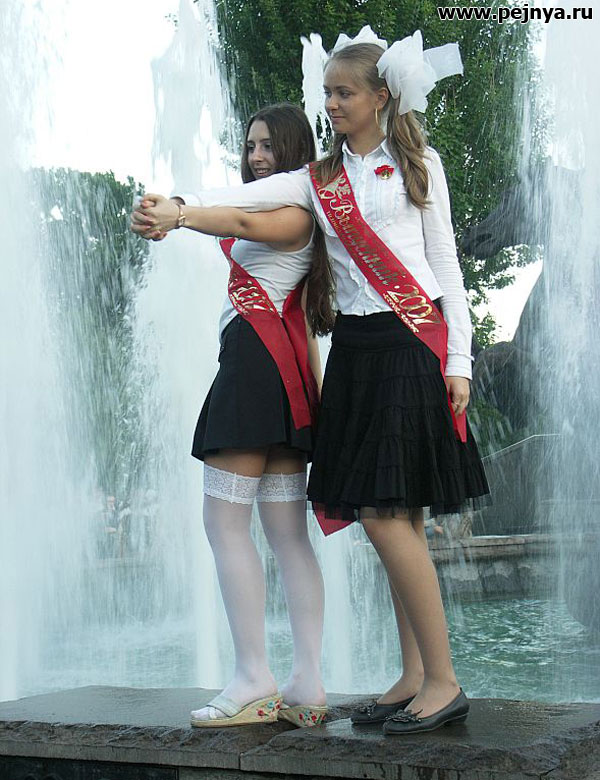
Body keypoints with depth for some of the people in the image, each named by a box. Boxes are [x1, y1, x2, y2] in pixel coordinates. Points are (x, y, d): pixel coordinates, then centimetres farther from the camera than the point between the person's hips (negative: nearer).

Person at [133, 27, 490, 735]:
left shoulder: (418, 165, 7)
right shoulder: (319, 179, 16)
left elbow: (444, 262, 5)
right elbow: (250, 195, 0)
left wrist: (458, 359, -2)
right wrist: (178, 209, -19)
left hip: (411, 344, -5)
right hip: (354, 350, 5)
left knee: (386, 514, -13)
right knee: (394, 518, 5)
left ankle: (443, 681, -5)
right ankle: (414, 676, 13)